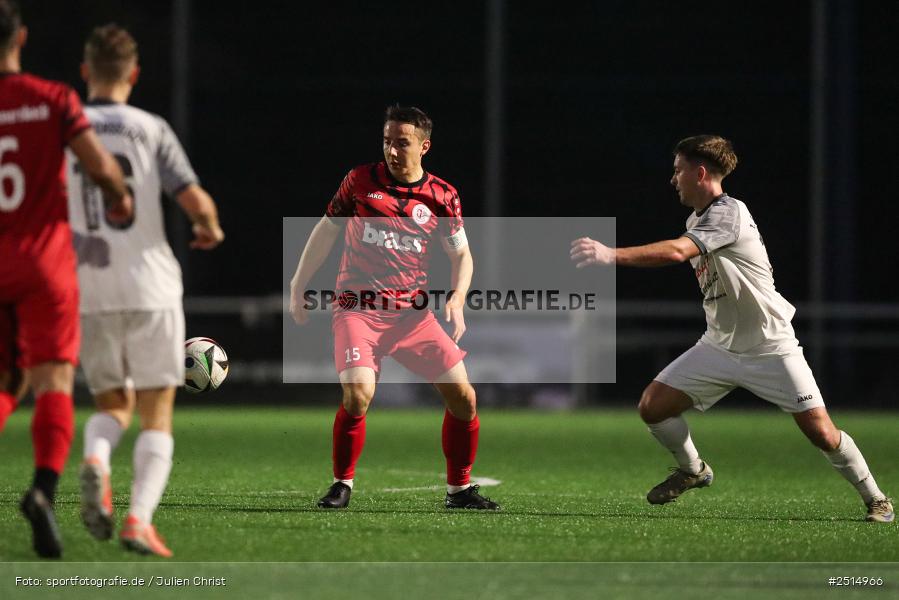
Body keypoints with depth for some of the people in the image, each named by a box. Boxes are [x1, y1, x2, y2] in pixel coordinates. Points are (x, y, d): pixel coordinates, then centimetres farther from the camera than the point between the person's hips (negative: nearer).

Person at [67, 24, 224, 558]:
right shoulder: (150, 129, -2)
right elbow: (196, 201, -9)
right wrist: (211, 228, 14)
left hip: (88, 294, 2)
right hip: (150, 286, -2)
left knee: (113, 406, 17)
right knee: (157, 416, 5)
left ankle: (95, 460, -15)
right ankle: (140, 519, -12)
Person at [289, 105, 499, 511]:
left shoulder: (442, 196, 2)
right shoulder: (361, 181, 0)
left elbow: (461, 254, 11)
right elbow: (325, 232, 11)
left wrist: (456, 299, -7)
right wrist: (297, 288, 11)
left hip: (412, 311, 2)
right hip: (358, 307, -2)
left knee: (463, 397, -4)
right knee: (358, 393, -24)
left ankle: (459, 489, 14)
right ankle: (342, 484, -3)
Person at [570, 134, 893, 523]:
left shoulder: (728, 213, -23)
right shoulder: (697, 220, 7)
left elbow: (676, 252, -40)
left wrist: (611, 255, -48)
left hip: (770, 347, -8)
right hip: (720, 345, 8)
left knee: (821, 432, -12)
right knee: (653, 406, -5)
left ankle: (874, 499, 9)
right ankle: (693, 470, 21)